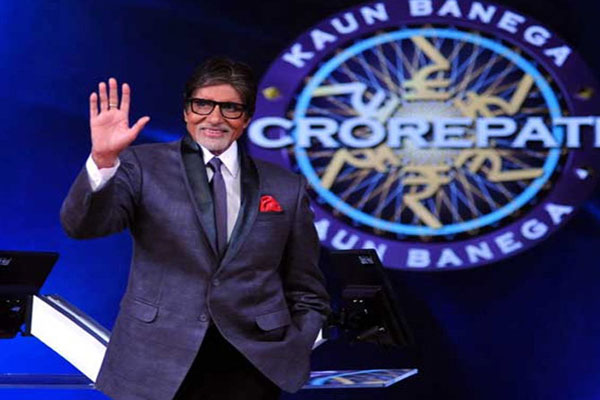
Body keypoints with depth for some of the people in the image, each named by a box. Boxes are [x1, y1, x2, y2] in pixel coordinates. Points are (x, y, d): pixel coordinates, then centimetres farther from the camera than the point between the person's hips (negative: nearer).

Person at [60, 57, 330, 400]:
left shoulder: (287, 188, 7)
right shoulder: (144, 166, 1)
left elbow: (307, 293, 13)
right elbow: (83, 225, -14)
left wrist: (295, 355, -1)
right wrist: (103, 160, -29)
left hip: (251, 369, 1)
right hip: (157, 367, -1)